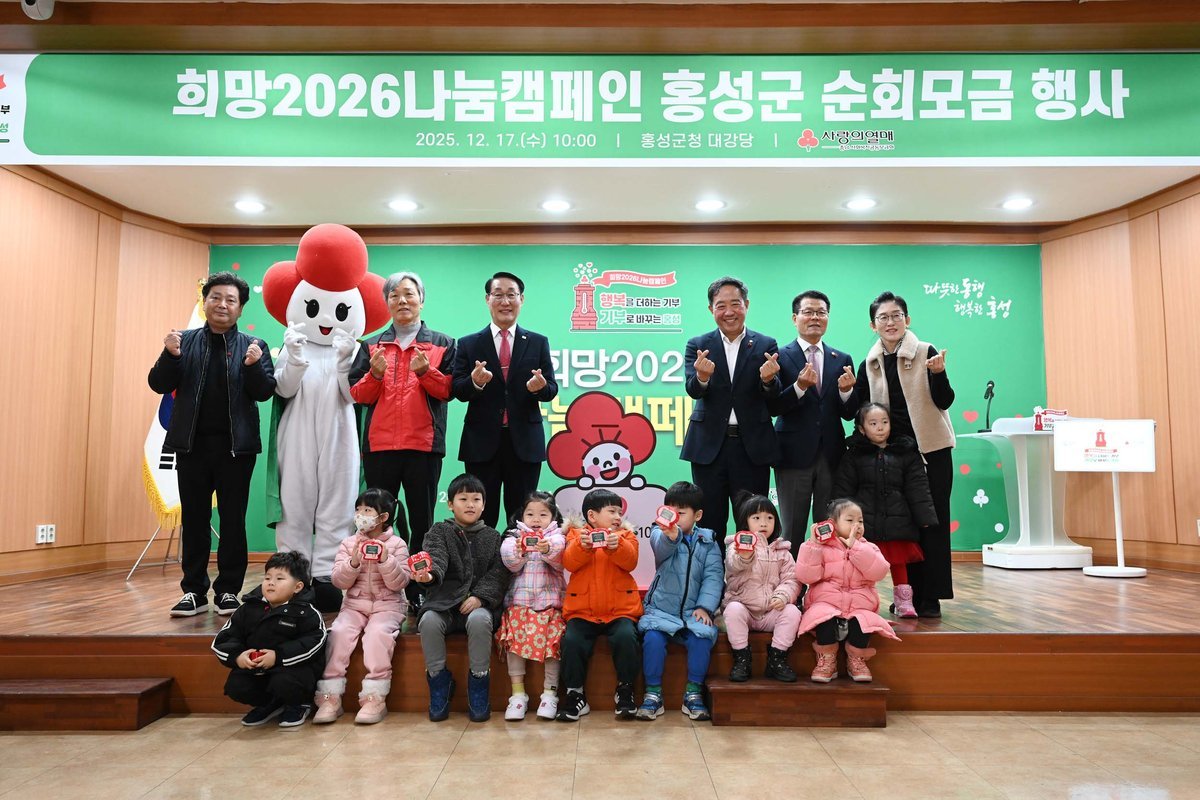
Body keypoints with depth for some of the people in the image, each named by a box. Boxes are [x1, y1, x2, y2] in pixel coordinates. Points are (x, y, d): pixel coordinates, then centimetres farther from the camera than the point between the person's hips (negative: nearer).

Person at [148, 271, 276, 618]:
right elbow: (159, 385, 4)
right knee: (194, 520, 7)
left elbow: (265, 392, -3)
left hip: (236, 446, -1)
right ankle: (194, 590, 16)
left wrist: (253, 365, -21)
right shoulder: (185, 341, 9)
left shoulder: (254, 346, 5)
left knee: (233, 520, 4)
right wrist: (169, 355, -14)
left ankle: (228, 590, 13)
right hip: (192, 444, 2)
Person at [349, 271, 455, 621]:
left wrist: (426, 371, -16)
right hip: (380, 444, 2)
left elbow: (449, 390, 0)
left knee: (421, 520, 2)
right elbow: (357, 394, 7)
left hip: (424, 444, -2)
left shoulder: (442, 344, 9)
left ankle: (417, 591, 9)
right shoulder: (372, 346, 14)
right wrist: (375, 375, -11)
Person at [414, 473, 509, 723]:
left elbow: (499, 573, 3)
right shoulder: (439, 532, 10)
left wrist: (480, 596, -13)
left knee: (479, 620, -33)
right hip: (444, 601, 1)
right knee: (428, 621, -30)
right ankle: (439, 681, -9)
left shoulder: (491, 537, 13)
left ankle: (478, 682, -15)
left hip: (479, 604, 0)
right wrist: (429, 574, -35)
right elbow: (435, 558, -12)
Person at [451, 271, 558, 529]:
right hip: (482, 442, 0)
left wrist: (540, 387, -19)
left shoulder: (538, 343, 8)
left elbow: (552, 390, 5)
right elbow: (458, 391, 0)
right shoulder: (468, 344, 7)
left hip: (525, 442, 1)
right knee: (481, 518, 5)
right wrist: (475, 382, -22)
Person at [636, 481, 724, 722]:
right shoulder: (660, 535, -1)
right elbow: (661, 548, -26)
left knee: (702, 637, -25)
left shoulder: (707, 543, 5)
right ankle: (653, 693, -8)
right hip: (661, 609, -1)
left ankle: (693, 693, -5)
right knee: (652, 637, -27)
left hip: (692, 611, 1)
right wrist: (670, 536, -50)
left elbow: (713, 577, -1)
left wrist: (704, 606, -16)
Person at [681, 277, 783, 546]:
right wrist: (702, 377, -33)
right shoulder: (698, 346, 4)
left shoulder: (766, 345, 4)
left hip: (753, 447, 0)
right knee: (710, 524, 8)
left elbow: (773, 397, -6)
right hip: (709, 446, 0)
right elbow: (693, 390, -10)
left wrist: (768, 380, -29)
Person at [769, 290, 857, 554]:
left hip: (832, 456, 3)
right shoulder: (780, 357, -1)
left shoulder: (842, 360, 10)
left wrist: (846, 391, -13)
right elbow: (773, 407, -9)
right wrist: (799, 386, -24)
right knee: (792, 533, 6)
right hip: (794, 455, -3)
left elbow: (849, 414, 7)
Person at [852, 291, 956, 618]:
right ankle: (909, 594, 15)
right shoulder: (869, 365, 6)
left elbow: (944, 402, -9)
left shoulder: (926, 353, -4)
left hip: (931, 449, -3)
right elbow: (858, 410, 10)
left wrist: (938, 374, -25)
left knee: (933, 521, 0)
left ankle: (931, 597, 6)